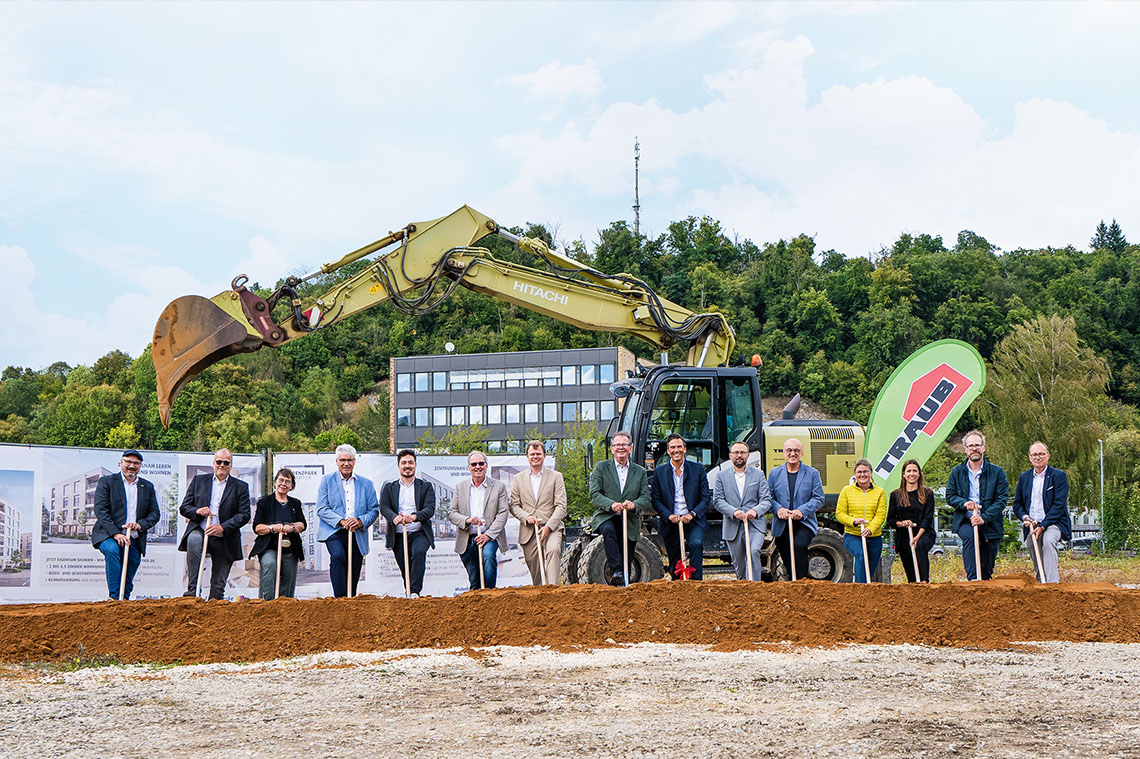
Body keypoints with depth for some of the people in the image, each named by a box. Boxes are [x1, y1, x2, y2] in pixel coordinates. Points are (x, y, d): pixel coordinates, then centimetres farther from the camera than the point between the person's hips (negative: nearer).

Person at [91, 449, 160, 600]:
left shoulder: (148, 486, 14)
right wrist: (115, 533, -19)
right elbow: (100, 510, -7)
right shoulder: (106, 482, 2)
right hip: (108, 535, -4)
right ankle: (114, 597, -31)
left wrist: (140, 525, -11)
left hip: (135, 539, 4)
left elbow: (154, 514, 11)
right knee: (112, 550, -33)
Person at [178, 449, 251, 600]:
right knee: (194, 540, -35)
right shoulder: (198, 480, 12)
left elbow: (244, 515, -1)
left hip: (224, 539, 0)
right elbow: (184, 508, 11)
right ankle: (192, 590, -34)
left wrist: (223, 527, -15)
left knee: (218, 586, 2)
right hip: (200, 531, 0)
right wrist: (197, 511, -12)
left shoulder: (240, 487, 7)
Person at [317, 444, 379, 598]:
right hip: (333, 531, -3)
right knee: (338, 556, -31)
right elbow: (321, 509, -1)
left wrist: (360, 521, -12)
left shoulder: (366, 484, 14)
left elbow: (374, 510, 9)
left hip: (358, 534, 3)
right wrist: (341, 521, -15)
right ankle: (340, 599, -30)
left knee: (353, 577, 4)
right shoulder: (327, 481, 7)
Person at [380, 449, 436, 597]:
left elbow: (430, 509, -7)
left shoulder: (426, 487, 9)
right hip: (398, 535, 2)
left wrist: (414, 516, -29)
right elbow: (384, 507, -4)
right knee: (405, 570, 1)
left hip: (419, 533, -2)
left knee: (419, 551, -30)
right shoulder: (388, 488, 13)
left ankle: (415, 591, -29)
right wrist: (394, 517, -28)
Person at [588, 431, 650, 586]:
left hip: (629, 521, 3)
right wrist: (611, 504, -22)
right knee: (609, 530, -36)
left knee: (627, 559, -1)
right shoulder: (601, 467, 7)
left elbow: (646, 498, 5)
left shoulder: (640, 471, 14)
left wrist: (634, 504, -19)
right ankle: (616, 571, -41)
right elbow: (594, 495, -3)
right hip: (605, 517, -3)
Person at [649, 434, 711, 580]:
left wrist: (692, 514, -14)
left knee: (696, 544, -28)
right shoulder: (659, 472, 7)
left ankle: (696, 583, -23)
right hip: (670, 524, 2)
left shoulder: (697, 469, 4)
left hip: (693, 521, -1)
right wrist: (669, 515, -12)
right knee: (674, 566, 4)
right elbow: (655, 500, 4)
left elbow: (705, 497, 2)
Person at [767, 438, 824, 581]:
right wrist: (778, 509, -14)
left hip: (805, 523, -3)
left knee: (799, 545, -28)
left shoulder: (812, 473, 4)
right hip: (781, 525, 3)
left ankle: (801, 580, -21)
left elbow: (818, 499, -1)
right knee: (787, 558, 6)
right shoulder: (774, 473, 10)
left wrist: (802, 511, -16)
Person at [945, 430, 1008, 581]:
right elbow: (949, 496, 8)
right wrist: (964, 503, -14)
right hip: (965, 522, 0)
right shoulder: (957, 472, 7)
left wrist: (984, 518, -17)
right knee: (969, 535, -35)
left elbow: (1002, 500, -4)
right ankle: (973, 580, -35)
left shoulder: (997, 472, 2)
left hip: (989, 524, 0)